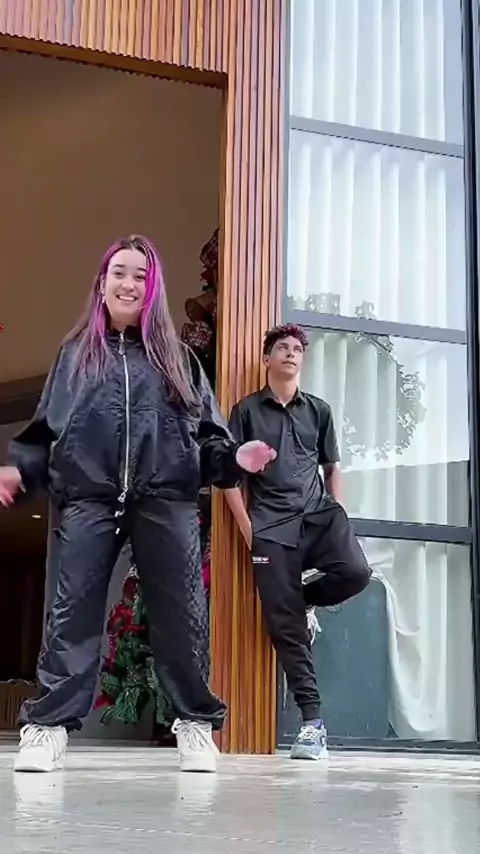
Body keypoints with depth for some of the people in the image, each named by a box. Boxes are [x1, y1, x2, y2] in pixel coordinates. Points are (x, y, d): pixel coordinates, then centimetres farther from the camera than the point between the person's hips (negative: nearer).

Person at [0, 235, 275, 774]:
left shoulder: (176, 358, 19)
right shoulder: (75, 355, 20)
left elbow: (206, 431, 13)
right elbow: (46, 429, 13)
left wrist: (233, 458, -6)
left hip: (166, 499, 0)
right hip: (88, 498, 0)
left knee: (180, 613, -2)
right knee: (73, 611, -7)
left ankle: (196, 724, 8)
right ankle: (48, 726, -4)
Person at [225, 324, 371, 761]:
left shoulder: (318, 410, 16)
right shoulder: (246, 411, 8)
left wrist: (338, 514, 6)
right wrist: (248, 529, -3)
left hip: (319, 515, 2)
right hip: (271, 526, -2)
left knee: (355, 572, -27)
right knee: (285, 626, -5)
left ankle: (305, 598, 9)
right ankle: (313, 723, 1)